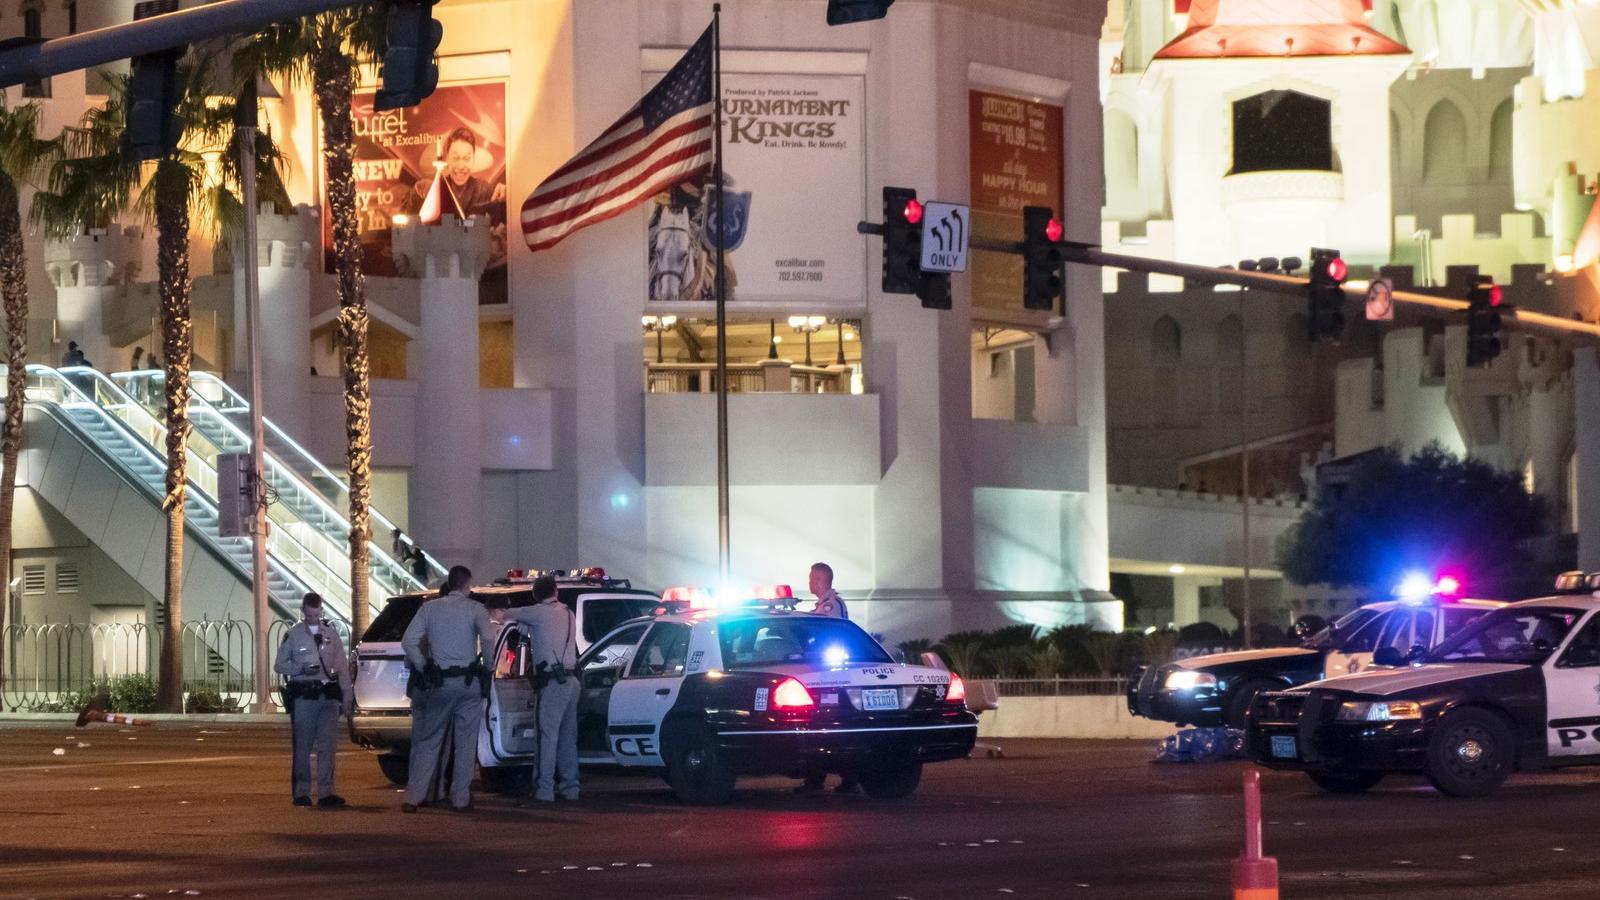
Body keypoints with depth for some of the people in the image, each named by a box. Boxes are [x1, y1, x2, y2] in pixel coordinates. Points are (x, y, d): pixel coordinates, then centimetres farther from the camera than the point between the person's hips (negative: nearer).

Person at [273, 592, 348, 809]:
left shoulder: (331, 635, 13)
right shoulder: (293, 635, 5)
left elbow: (342, 668, 13)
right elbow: (279, 665, 6)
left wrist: (346, 698, 7)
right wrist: (301, 669, -12)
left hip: (328, 696, 2)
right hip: (303, 697, -2)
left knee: (328, 746, -3)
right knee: (303, 747, 0)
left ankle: (325, 792, -2)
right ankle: (301, 792, 6)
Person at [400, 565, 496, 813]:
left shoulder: (429, 608, 5)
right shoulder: (474, 609, -2)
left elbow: (408, 642, -2)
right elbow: (489, 638, -17)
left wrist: (423, 668, 6)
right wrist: (487, 666, -2)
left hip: (439, 682, 2)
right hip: (469, 681, -2)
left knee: (428, 742, 7)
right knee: (465, 743, 5)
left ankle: (413, 798, 2)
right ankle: (460, 799, 5)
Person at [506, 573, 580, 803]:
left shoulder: (540, 612, -4)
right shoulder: (568, 613, 16)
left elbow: (509, 616, 7)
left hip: (553, 681, -7)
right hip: (571, 680, 7)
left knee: (548, 735, -8)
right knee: (567, 737, 11)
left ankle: (545, 789, -10)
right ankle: (570, 787, 13)